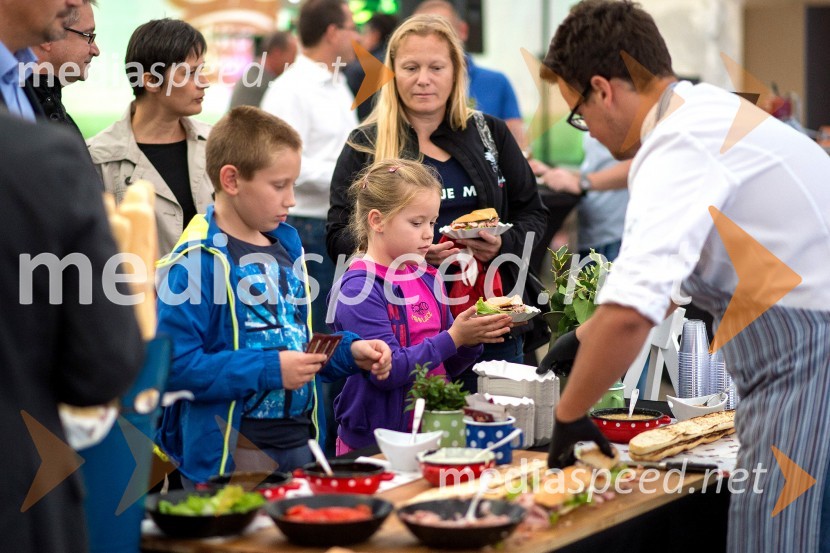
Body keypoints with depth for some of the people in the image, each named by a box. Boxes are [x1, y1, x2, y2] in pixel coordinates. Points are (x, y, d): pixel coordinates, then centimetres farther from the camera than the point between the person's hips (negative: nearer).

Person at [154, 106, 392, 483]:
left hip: (299, 442, 8)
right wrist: (270, 370, -24)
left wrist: (349, 351, 4)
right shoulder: (197, 261, -16)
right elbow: (175, 364, -23)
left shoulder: (286, 245, 11)